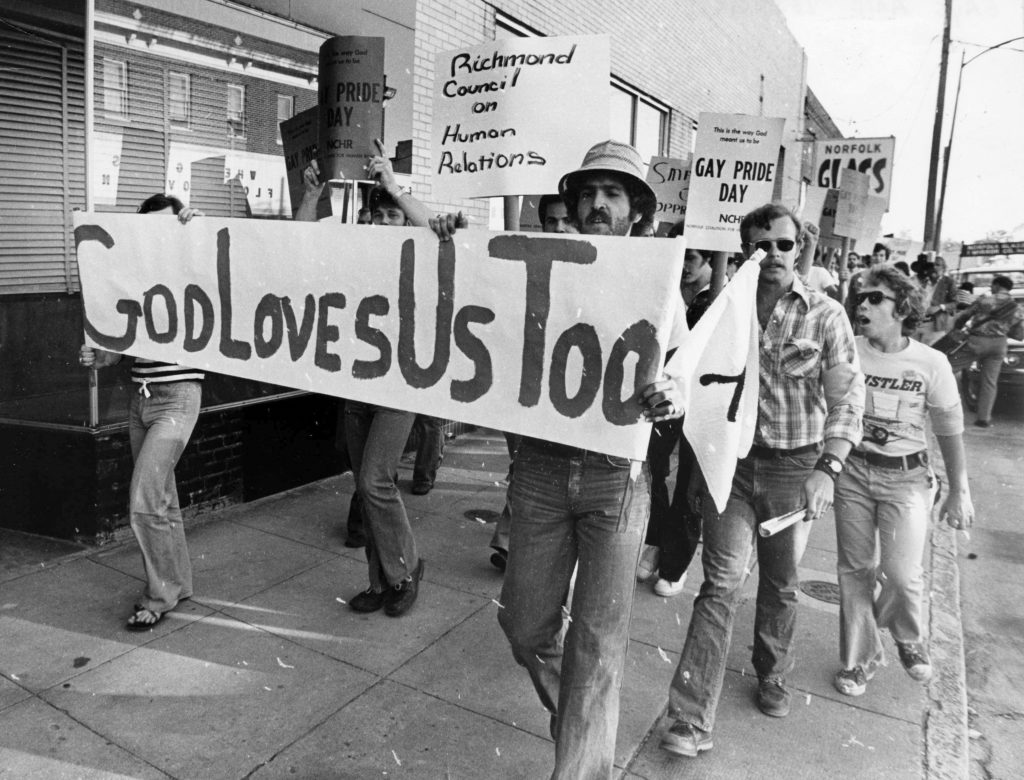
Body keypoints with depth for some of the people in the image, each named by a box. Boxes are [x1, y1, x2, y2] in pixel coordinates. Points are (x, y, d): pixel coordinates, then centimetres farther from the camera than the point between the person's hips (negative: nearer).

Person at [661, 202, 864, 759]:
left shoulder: (824, 315, -4)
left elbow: (847, 399, -6)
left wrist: (827, 469, -16)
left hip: (794, 466, 0)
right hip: (731, 461, 0)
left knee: (780, 585, 16)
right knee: (720, 586, -4)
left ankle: (772, 676, 42)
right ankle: (693, 720, 0)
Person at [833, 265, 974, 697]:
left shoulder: (931, 363, -9)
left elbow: (950, 430, -1)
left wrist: (959, 492, 3)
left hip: (905, 478, -1)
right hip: (853, 471, 1)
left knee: (901, 573, -5)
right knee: (855, 569, 9)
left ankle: (909, 638, 31)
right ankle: (859, 658, 30)